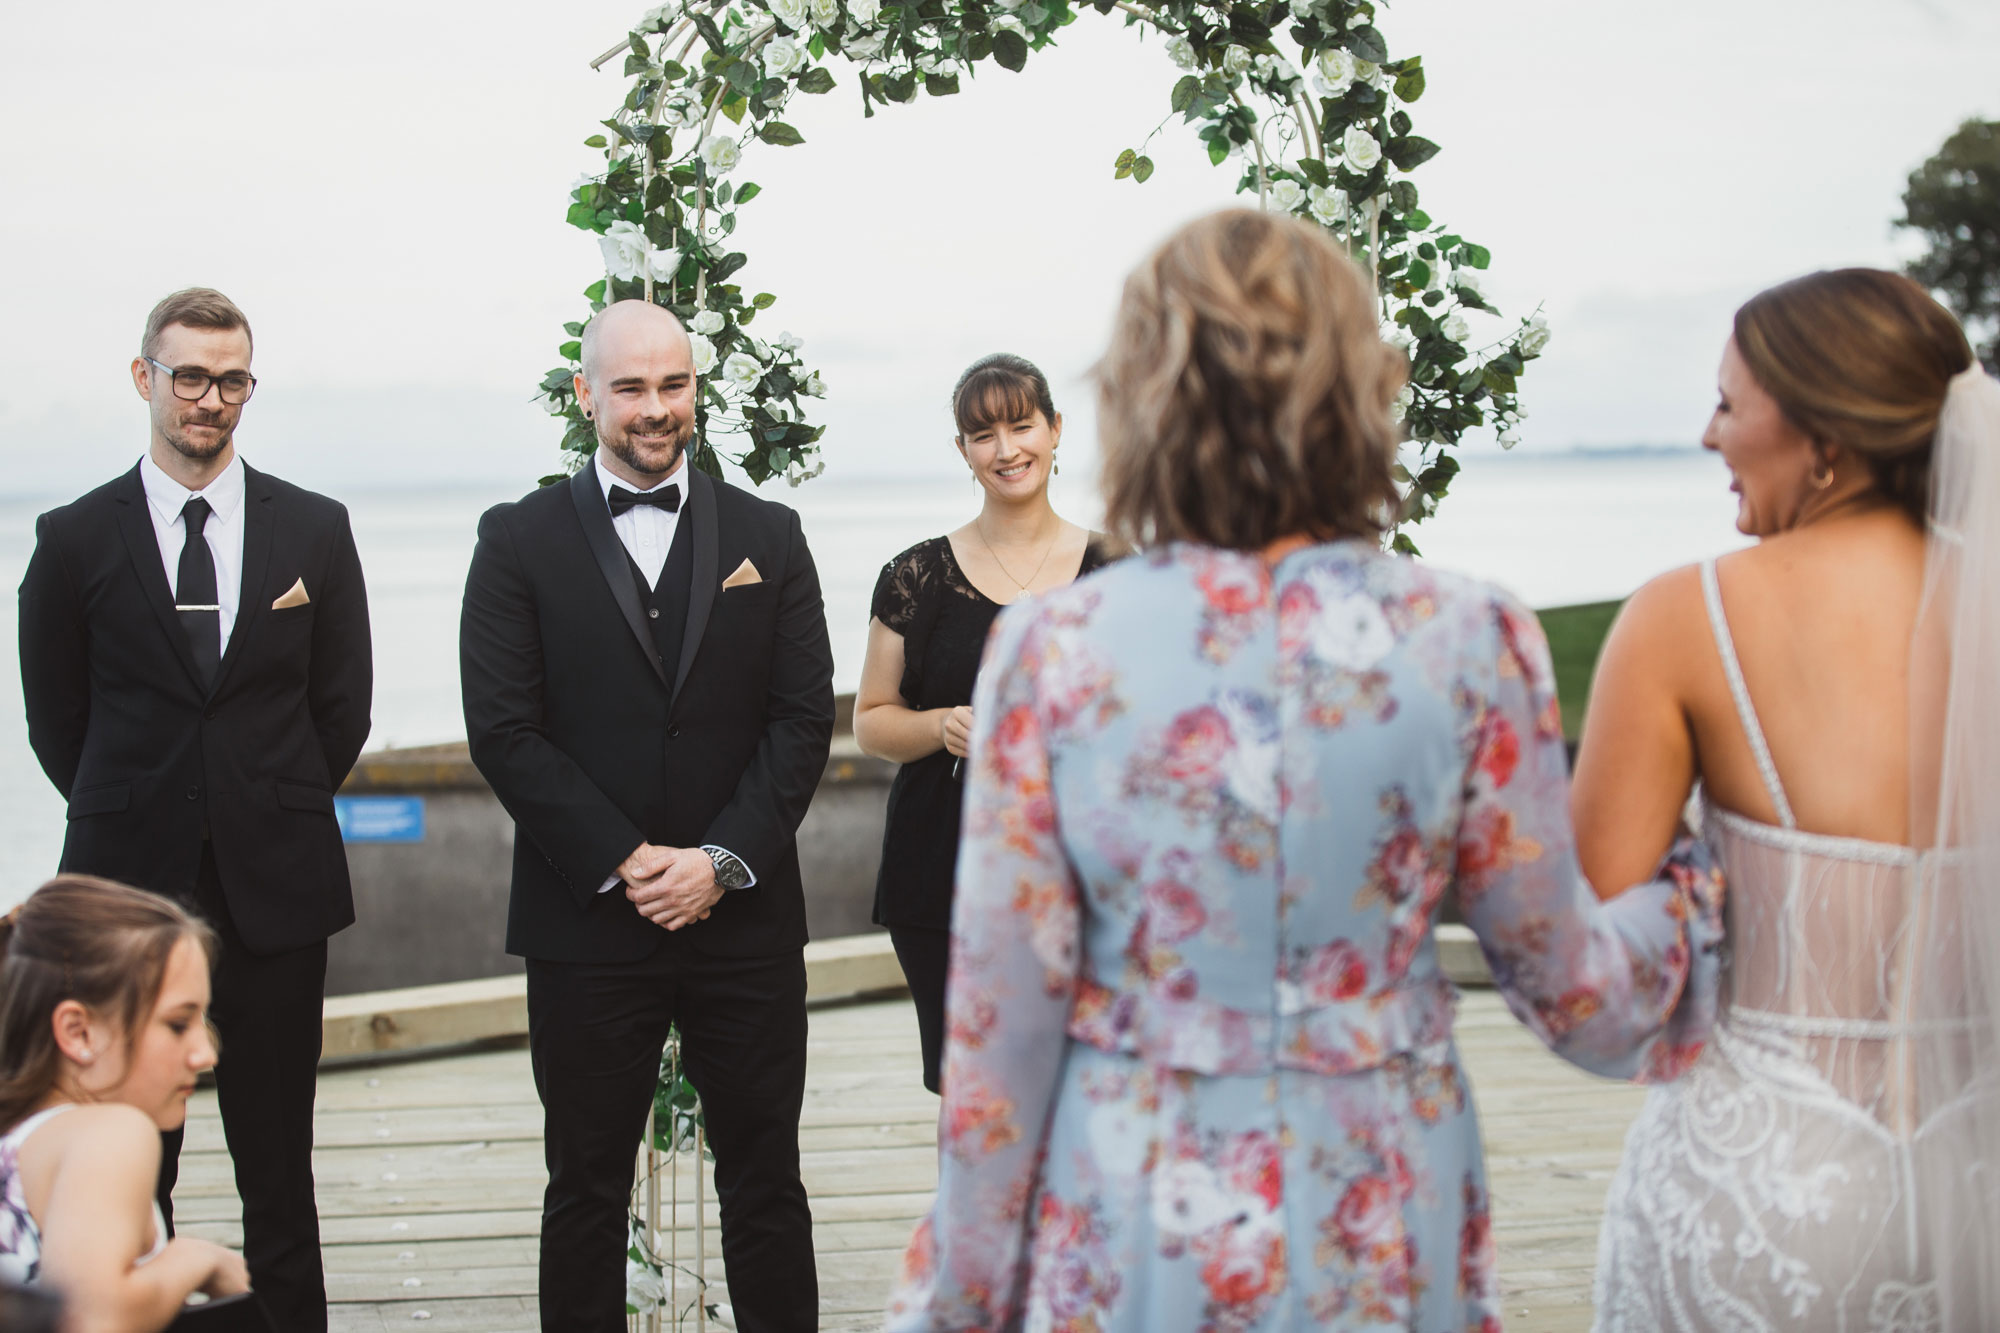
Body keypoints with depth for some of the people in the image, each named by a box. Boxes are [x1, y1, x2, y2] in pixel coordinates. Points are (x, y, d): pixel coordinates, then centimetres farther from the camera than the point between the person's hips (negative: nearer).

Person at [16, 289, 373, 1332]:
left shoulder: (314, 530, 6)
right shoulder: (75, 539, 3)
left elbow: (343, 708, 10)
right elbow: (56, 721, 9)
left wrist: (273, 817, 8)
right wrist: (132, 824, 7)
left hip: (274, 890, 1)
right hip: (129, 890, 0)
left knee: (278, 1162, 6)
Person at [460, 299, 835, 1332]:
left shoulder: (767, 536, 8)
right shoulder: (520, 541, 2)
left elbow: (803, 716, 2)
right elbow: (504, 730, -5)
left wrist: (723, 858, -10)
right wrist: (625, 861, -12)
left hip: (744, 915, 2)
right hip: (587, 924, -1)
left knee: (764, 1179, 9)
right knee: (586, 1184, 9)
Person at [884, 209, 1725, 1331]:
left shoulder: (1051, 654, -12)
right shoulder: (1469, 646, -10)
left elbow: (1002, 1026, -7)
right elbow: (1569, 984, 0)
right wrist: (1699, 899, 21)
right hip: (1380, 1240, 0)